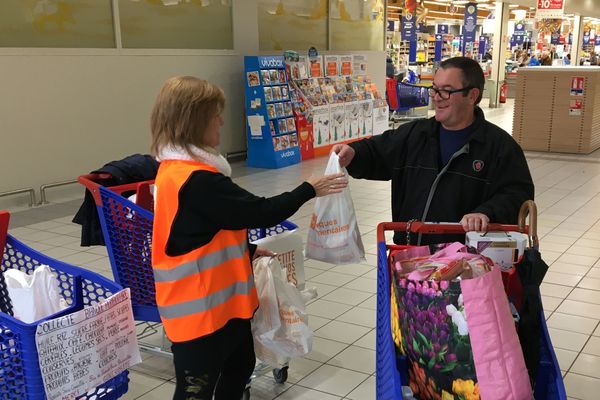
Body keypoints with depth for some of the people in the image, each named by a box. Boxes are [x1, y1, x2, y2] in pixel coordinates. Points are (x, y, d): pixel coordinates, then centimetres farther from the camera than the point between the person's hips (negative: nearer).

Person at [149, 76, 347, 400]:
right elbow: (259, 212, -21)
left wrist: (247, 251, 14)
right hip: (201, 308, -10)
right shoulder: (197, 180, -27)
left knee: (240, 364, 26)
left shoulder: (175, 169, 5)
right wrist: (309, 190, -8)